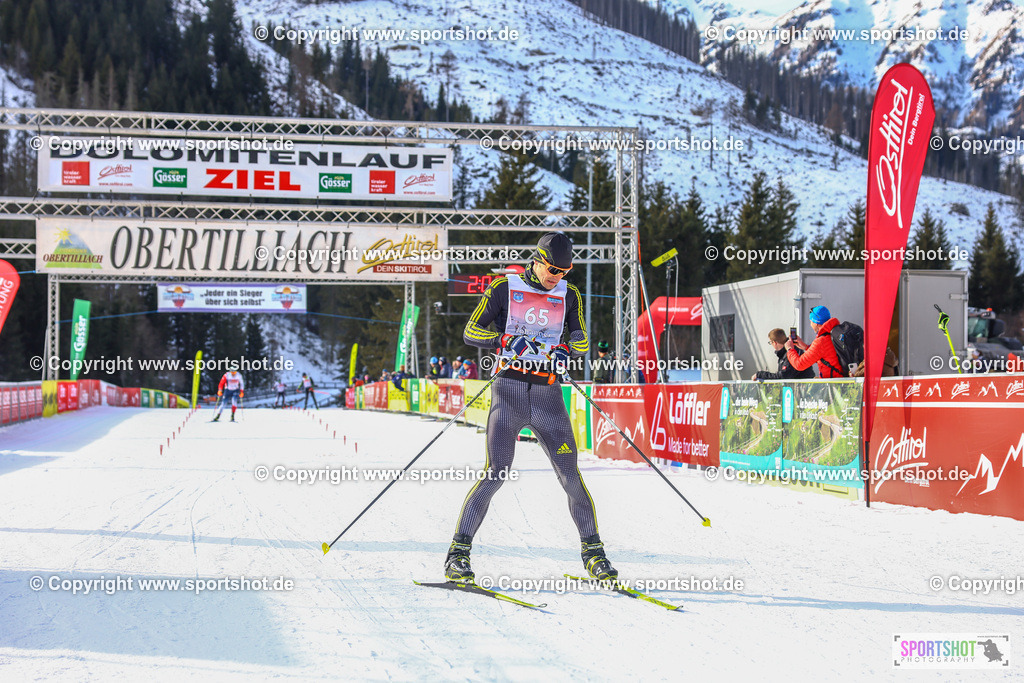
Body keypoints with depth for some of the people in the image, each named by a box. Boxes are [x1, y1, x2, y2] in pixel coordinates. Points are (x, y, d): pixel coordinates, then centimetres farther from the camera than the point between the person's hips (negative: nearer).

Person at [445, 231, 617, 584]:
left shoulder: (569, 295, 12)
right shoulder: (504, 288, 3)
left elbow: (582, 343, 14)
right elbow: (471, 331, 0)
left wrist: (564, 350, -9)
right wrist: (507, 340, -17)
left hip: (547, 394, 3)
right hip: (509, 391, -3)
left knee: (570, 477, -2)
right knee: (496, 474, -14)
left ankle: (592, 551, 13)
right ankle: (459, 551, -5)